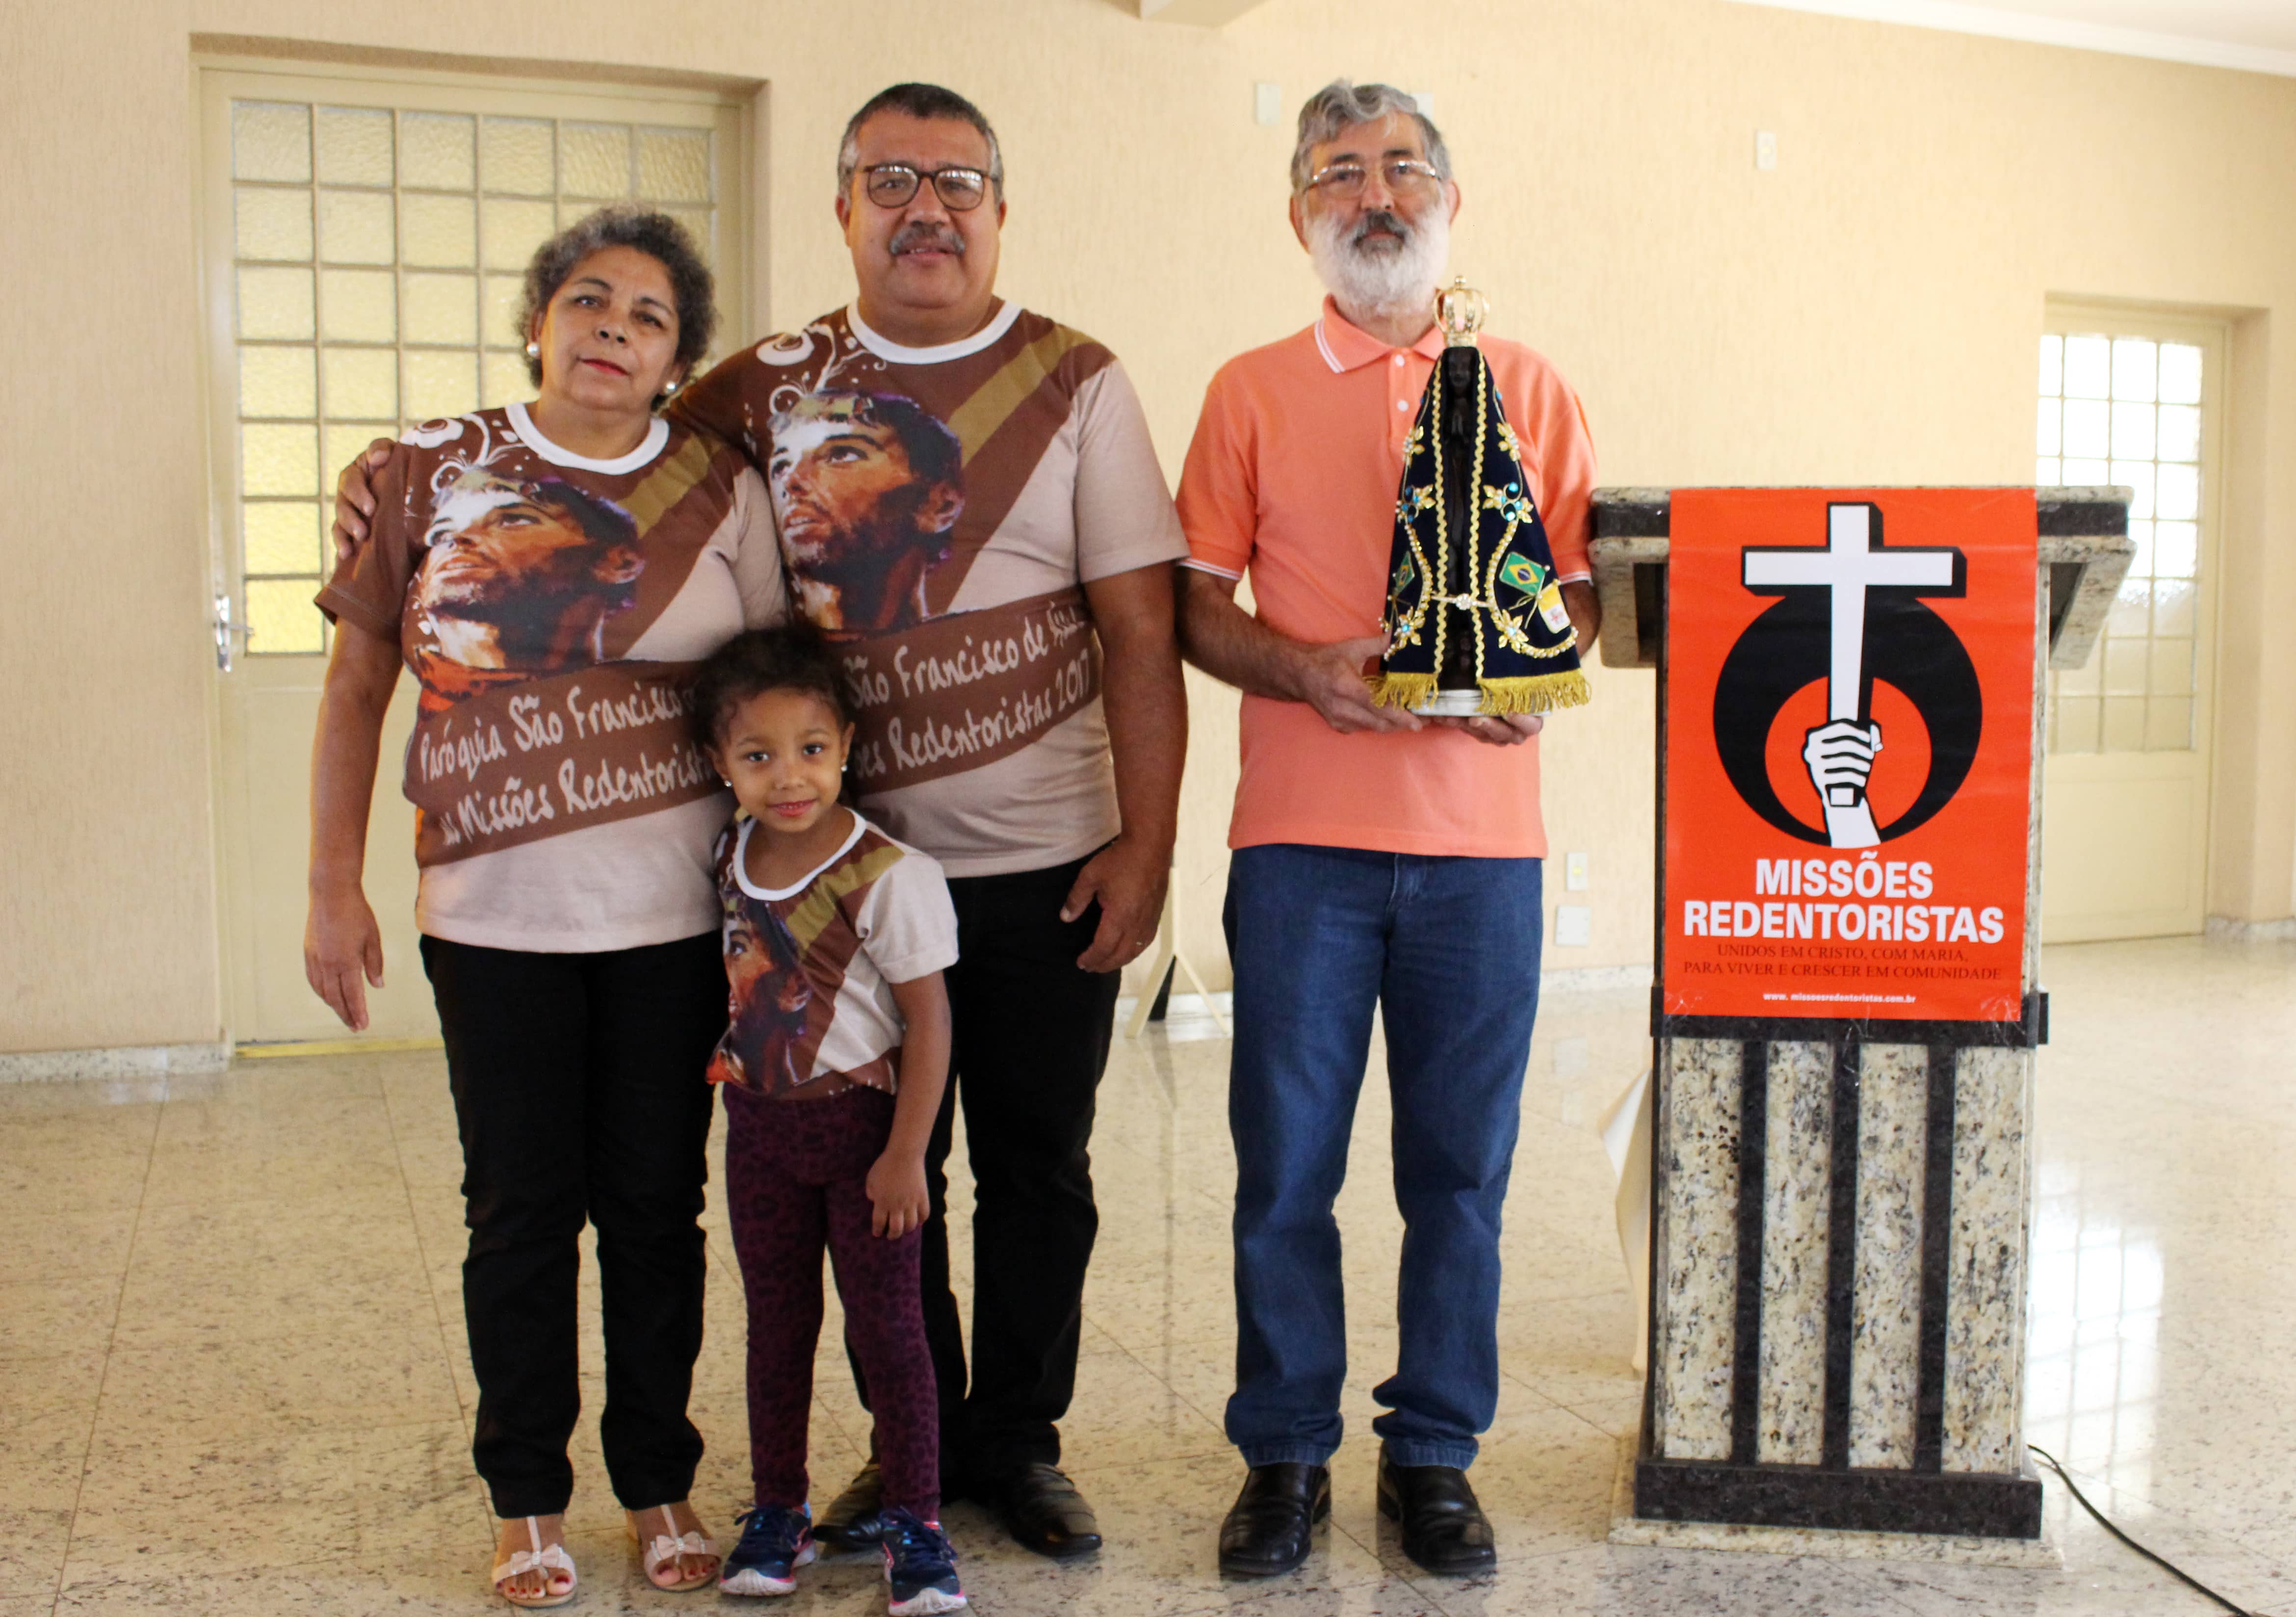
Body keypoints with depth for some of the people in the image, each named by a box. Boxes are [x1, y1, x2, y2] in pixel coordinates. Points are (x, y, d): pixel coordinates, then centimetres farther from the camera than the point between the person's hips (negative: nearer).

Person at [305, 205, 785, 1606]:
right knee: (524, 1207, 7)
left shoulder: (723, 491, 2)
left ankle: (660, 1484, 26)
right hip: (494, 911, 0)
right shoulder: (427, 475, 1)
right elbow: (358, 686, 5)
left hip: (674, 910, 1)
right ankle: (531, 1502, 24)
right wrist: (335, 887, 2)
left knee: (657, 1202, 9)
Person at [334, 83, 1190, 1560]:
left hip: (1047, 868, -2)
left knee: (1038, 1169, 10)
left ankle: (1018, 1441, 29)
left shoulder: (1078, 384, -2)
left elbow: (1139, 629, -5)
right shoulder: (769, 387, 4)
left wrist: (1146, 844, -10)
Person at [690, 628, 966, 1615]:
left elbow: (929, 1021, -17)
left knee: (886, 1326, 2)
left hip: (859, 1123, -5)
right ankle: (777, 1510, 28)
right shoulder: (729, 858, -2)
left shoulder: (888, 876, -19)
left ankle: (914, 1523, 13)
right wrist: (732, 1061, 7)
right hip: (759, 1125, 5)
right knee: (776, 1324, 15)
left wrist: (906, 1154, -17)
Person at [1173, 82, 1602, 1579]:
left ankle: (1434, 1455, 21)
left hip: (1482, 835, 1)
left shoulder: (1531, 389, 11)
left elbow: (1582, 587, 13)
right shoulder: (1253, 393, 8)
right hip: (1303, 834, -1)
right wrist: (1302, 669, -12)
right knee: (1285, 1163, 3)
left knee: (1462, 1167, 6)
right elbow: (1197, 606, 7)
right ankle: (1285, 1454, 19)